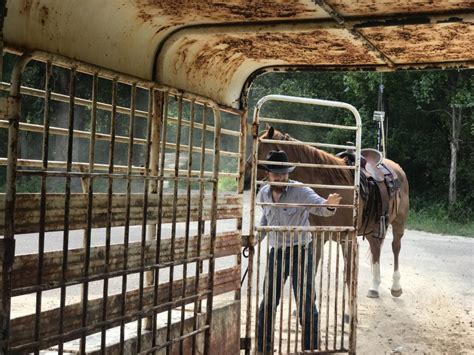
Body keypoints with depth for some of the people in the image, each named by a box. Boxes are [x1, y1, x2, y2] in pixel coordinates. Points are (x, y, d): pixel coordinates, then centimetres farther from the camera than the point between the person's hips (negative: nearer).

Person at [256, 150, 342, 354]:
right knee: (268, 302, 14)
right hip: (276, 252, 5)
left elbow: (319, 206, -29)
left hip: (300, 251, -5)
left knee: (306, 302, 0)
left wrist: (329, 205, -51)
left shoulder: (301, 191, -15)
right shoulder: (263, 194, 1)